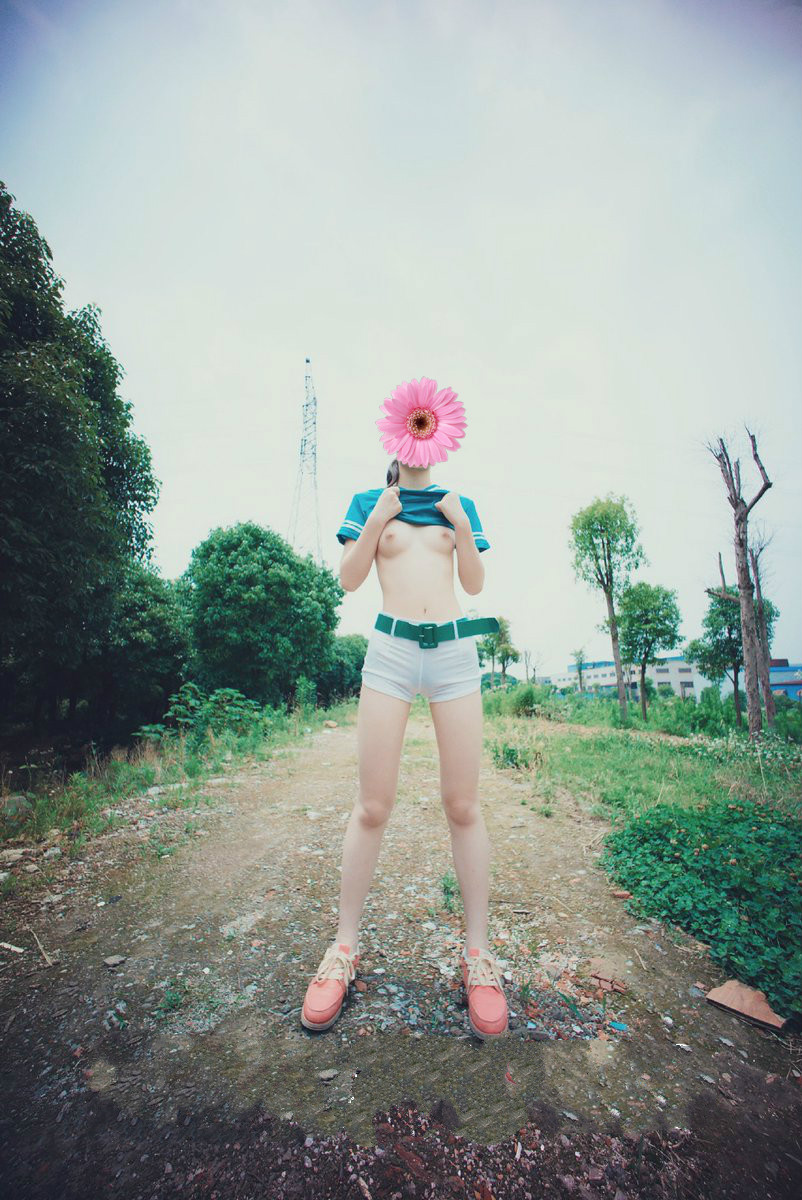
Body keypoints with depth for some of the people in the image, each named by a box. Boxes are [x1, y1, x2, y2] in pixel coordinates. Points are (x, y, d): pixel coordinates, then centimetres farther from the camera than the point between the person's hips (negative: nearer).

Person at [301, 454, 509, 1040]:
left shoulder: (459, 505, 17)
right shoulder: (369, 503, 14)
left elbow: (476, 584, 11)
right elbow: (348, 580, 5)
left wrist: (461, 525, 0)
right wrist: (376, 520, -5)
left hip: (455, 649, 2)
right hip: (391, 648, -1)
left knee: (463, 805, 3)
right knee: (373, 807, 1)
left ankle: (478, 952, 19)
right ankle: (345, 946, 20)